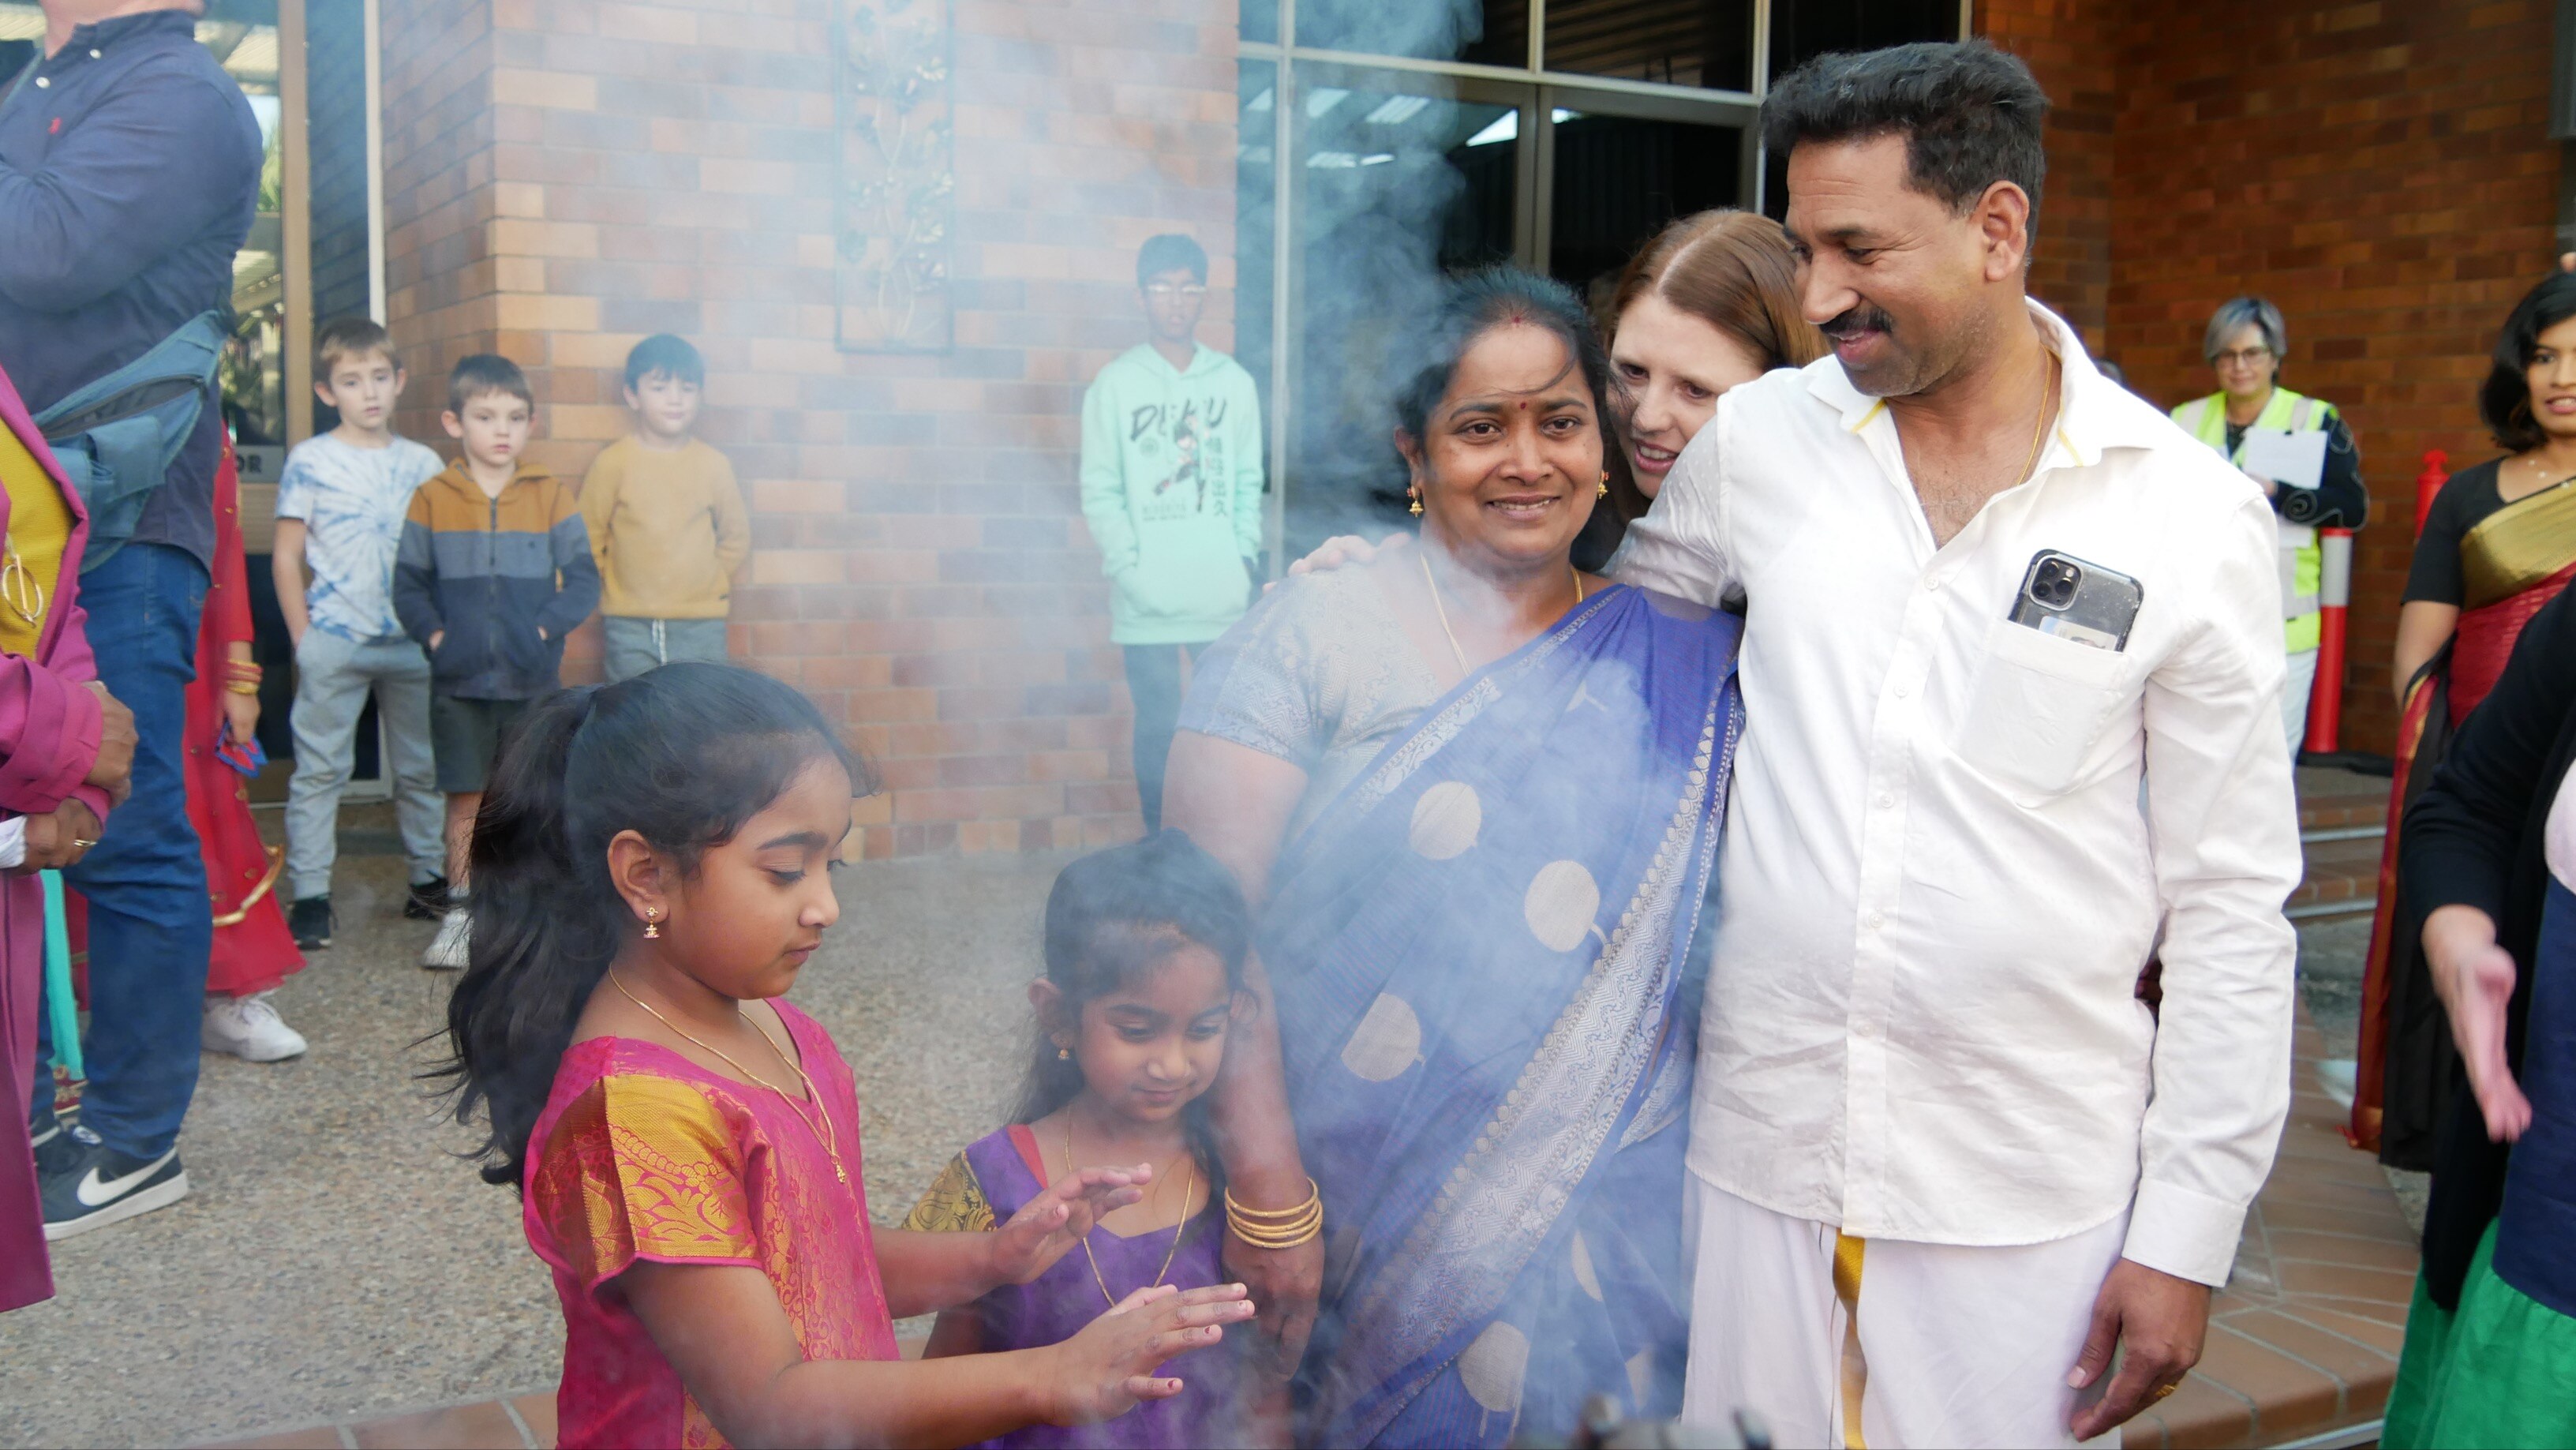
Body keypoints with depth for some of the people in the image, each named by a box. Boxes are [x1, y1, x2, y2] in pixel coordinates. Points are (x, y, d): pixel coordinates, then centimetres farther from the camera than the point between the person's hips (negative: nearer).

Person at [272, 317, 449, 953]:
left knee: (421, 769, 10)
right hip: (333, 640, -3)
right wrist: (303, 637, -5)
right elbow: (286, 554, 1)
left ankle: (430, 878, 19)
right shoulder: (310, 460, 0)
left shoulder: (424, 464, 8)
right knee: (320, 769, 0)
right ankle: (309, 894, 4)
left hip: (411, 642, 3)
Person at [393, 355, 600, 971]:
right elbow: (408, 584, 5)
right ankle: (461, 913, 14)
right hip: (460, 680, 0)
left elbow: (583, 580, 1)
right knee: (465, 801, 4)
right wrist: (434, 634, -10)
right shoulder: (432, 498, 4)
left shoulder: (551, 497, 3)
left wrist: (545, 629, -13)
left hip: (534, 681, 0)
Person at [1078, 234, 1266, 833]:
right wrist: (1127, 567, -10)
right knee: (1158, 726, 2)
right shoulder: (1115, 384, 3)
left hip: (1223, 595, 2)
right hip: (1146, 598, -2)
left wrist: (1244, 556, -2)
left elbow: (1249, 480, 10)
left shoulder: (1234, 383, 9)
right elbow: (1099, 489, 0)